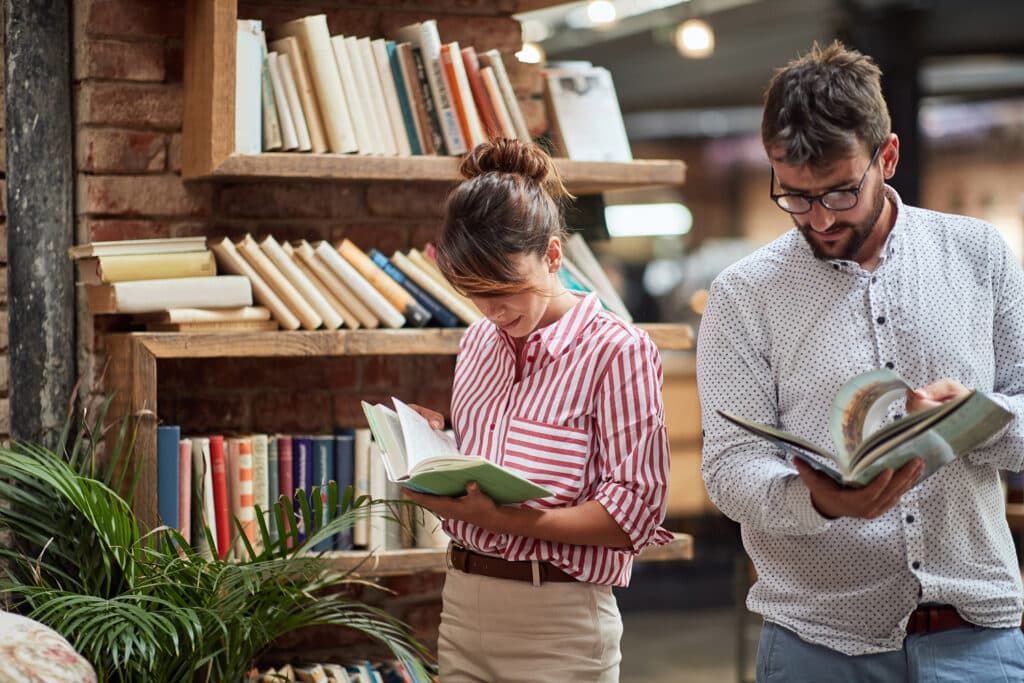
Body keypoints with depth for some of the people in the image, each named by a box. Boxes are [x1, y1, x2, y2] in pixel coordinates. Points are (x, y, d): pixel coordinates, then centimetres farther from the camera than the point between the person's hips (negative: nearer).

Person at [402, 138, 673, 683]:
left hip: (557, 622, -6)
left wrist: (508, 519, -24)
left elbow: (637, 510, -15)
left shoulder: (616, 351, -11)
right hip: (463, 604, 6)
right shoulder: (479, 342, 10)